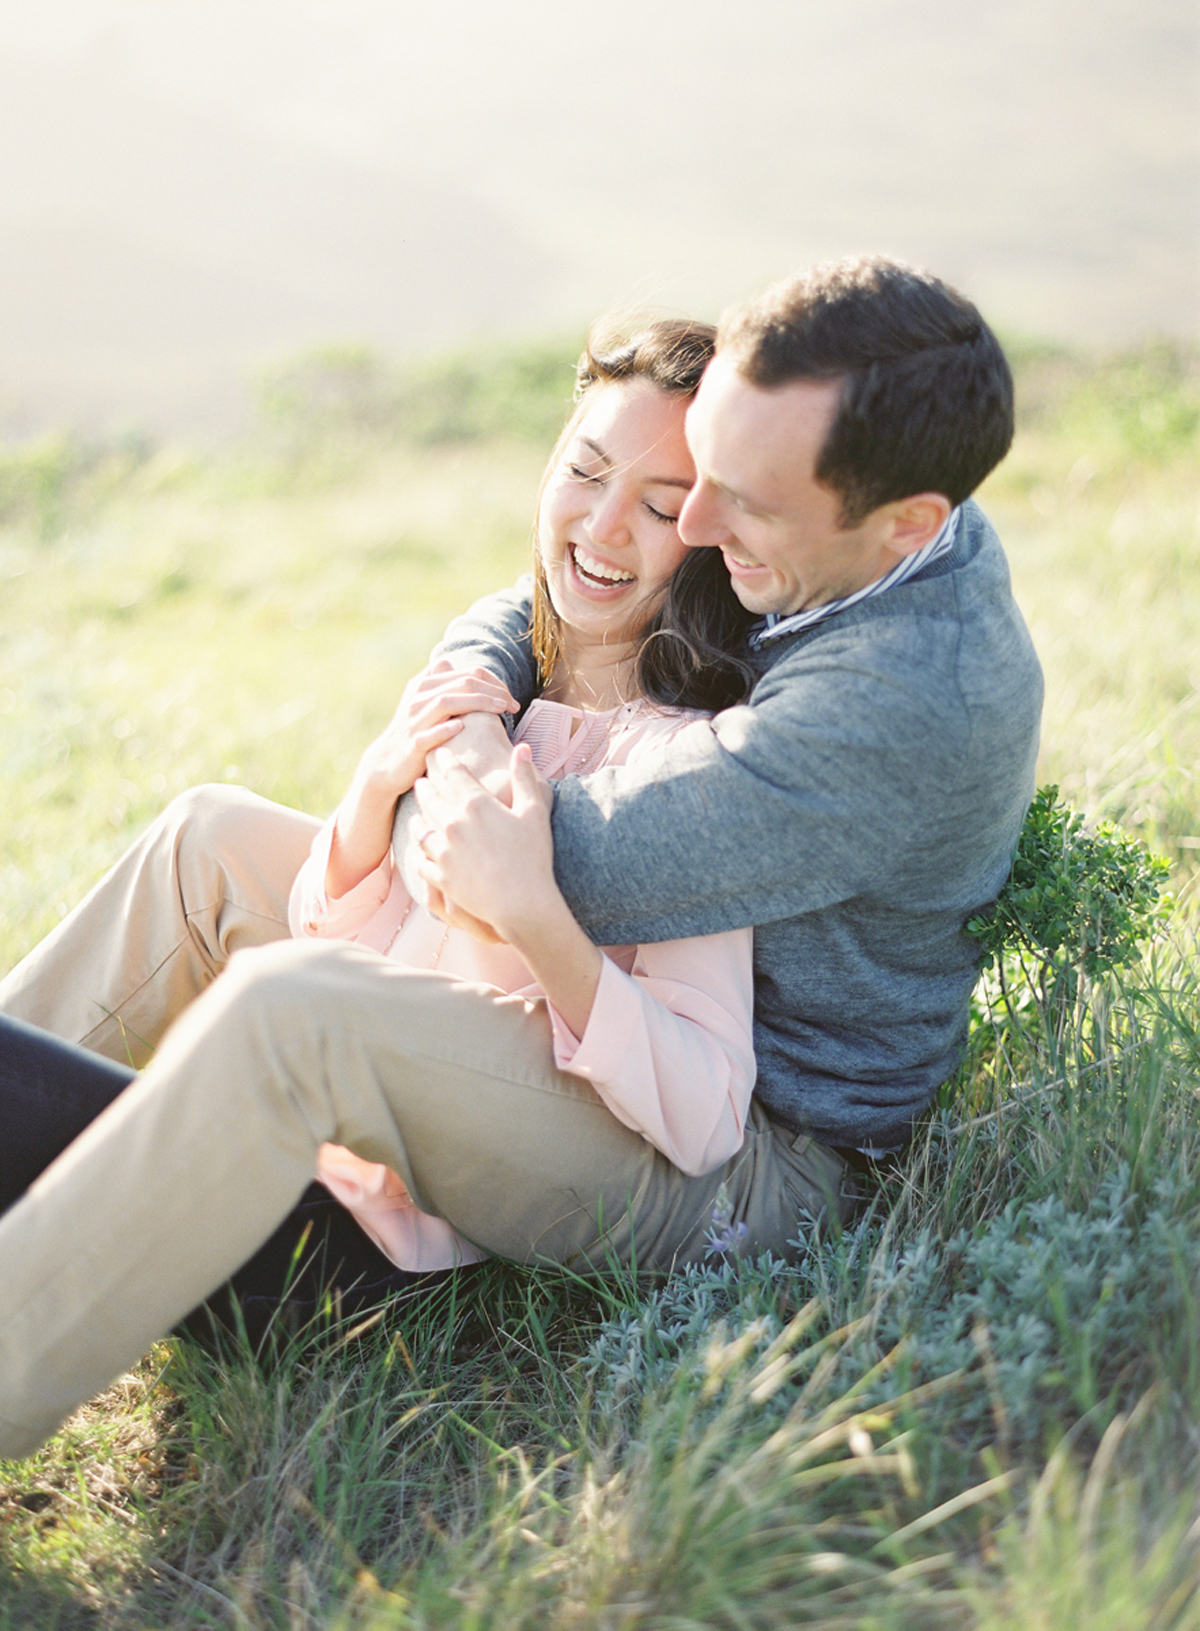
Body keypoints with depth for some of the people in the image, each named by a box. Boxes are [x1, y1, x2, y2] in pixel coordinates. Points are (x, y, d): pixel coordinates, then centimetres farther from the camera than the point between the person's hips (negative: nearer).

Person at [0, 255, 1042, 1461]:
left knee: (289, 1011, -32)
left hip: (742, 1164, -10)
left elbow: (583, 869, -29)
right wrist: (468, 682, -13)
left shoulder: (911, 701, -32)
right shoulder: (820, 538, -2)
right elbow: (553, 601, 10)